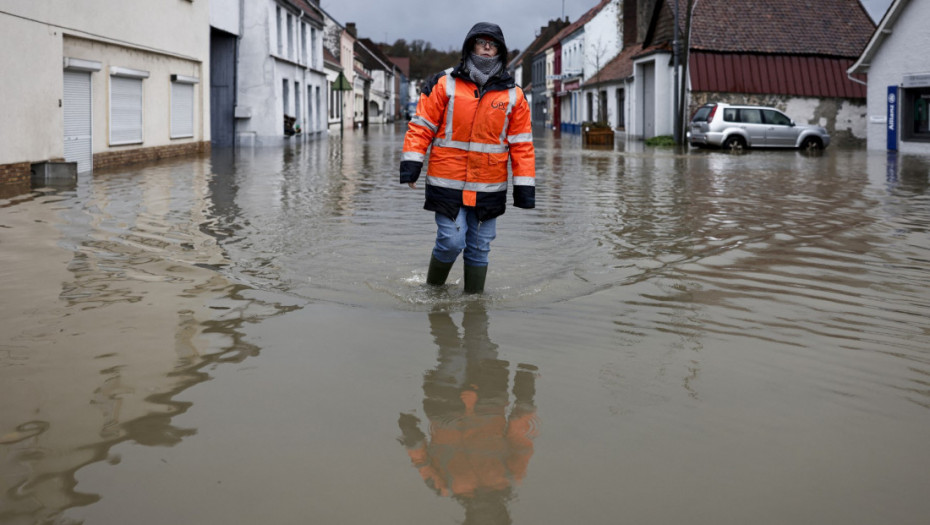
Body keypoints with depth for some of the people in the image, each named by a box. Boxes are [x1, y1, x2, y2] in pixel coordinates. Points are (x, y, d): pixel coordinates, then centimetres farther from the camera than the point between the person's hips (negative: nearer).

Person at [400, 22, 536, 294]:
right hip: (448, 183, -2)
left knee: (479, 248, 9)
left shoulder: (513, 95, 6)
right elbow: (421, 126, 0)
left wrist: (524, 186, 4)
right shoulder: (444, 84, 0)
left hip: (489, 189, 3)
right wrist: (411, 164, -10)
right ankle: (432, 290, 18)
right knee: (451, 242, -7)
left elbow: (522, 144, 7)